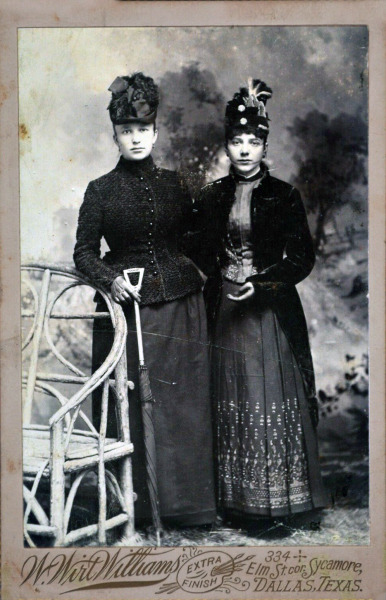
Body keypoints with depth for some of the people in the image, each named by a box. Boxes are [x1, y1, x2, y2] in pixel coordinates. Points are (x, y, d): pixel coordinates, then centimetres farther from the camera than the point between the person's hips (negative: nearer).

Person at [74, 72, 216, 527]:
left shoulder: (173, 184, 10)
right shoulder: (101, 190, 2)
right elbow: (83, 252, 1)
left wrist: (195, 272, 4)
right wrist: (111, 279, -14)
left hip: (179, 308, 2)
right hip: (126, 308, -2)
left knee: (183, 402, 3)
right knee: (130, 406, -1)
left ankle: (183, 499, 15)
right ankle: (134, 503, 12)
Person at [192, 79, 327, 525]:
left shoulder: (283, 196, -1)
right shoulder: (212, 198, 8)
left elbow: (302, 257, -5)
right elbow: (202, 254, 12)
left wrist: (262, 283, -16)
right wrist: (213, 281, -6)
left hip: (271, 309, -3)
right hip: (226, 310, 3)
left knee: (273, 397, -1)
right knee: (232, 399, 6)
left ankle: (281, 495, 13)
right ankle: (239, 497, 17)